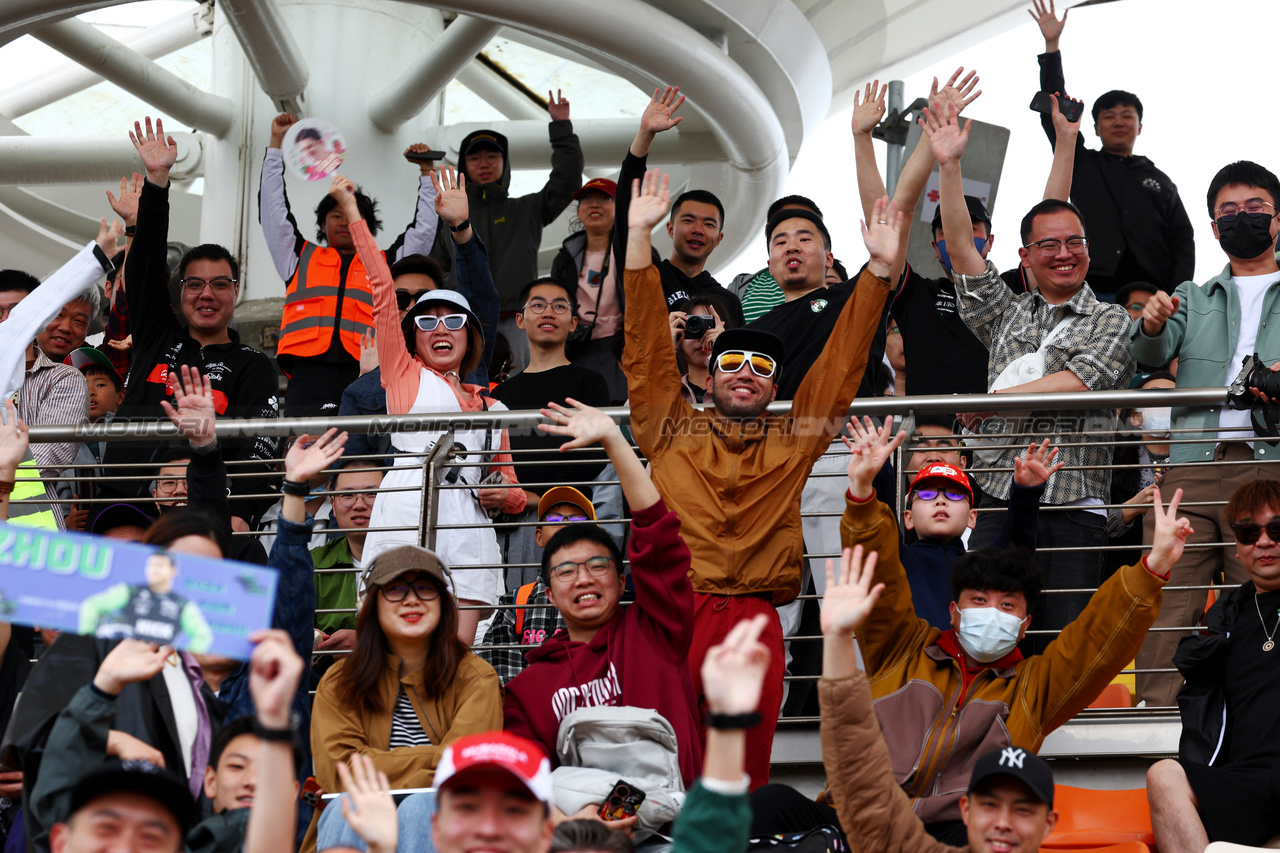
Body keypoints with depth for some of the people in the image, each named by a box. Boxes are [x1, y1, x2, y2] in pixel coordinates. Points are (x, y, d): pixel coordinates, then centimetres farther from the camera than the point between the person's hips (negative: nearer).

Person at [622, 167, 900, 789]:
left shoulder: (793, 438, 18)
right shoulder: (671, 429, 16)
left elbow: (841, 363, 17)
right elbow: (646, 348, 13)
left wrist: (879, 268, 12)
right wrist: (639, 233, 9)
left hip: (752, 620, 1)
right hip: (669, 613, -1)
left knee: (745, 775, -7)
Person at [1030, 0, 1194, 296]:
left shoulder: (1160, 181, 24)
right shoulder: (1081, 165, 20)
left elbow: (1183, 240, 17)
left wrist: (1179, 295, -1)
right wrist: (1052, 45, 7)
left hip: (1151, 294, 2)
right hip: (1092, 292, -2)